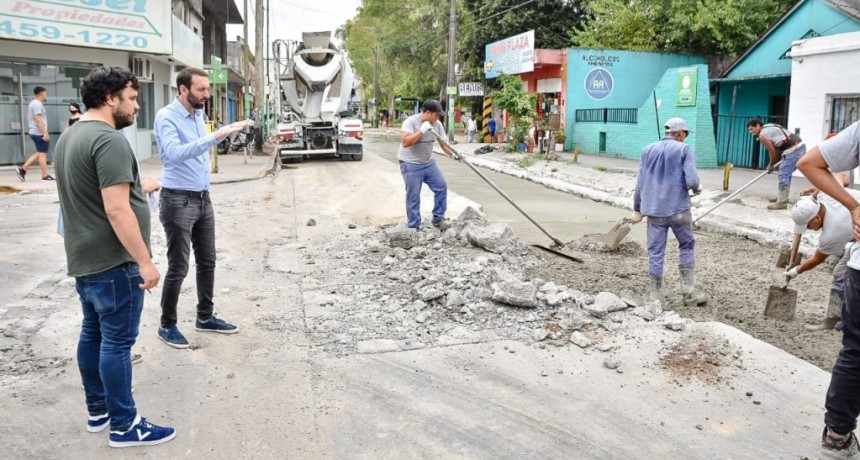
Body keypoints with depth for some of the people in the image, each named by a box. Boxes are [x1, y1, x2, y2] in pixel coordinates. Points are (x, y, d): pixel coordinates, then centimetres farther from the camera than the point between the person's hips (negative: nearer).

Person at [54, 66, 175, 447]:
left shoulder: (70, 137, 14)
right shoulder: (109, 140, -20)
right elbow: (116, 209, -26)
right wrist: (144, 261, -23)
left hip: (84, 258, 10)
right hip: (113, 262, -10)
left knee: (93, 334, 16)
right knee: (117, 342, -3)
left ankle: (97, 411, 28)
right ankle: (124, 426, 6)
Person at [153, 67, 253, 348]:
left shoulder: (198, 114, 9)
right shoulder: (166, 116, -16)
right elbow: (175, 153, -34)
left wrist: (228, 131, 15)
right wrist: (216, 135, -37)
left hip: (203, 199, 8)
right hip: (178, 201, -8)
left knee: (207, 262, 15)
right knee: (178, 268, -1)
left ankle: (205, 317, 28)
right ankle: (167, 326, 15)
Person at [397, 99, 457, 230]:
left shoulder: (437, 124, -1)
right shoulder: (411, 121, -19)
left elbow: (444, 143, -1)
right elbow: (405, 142, -30)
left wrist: (453, 153, -19)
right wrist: (422, 131, -32)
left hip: (429, 162, 6)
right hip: (410, 164, -6)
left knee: (441, 186, 4)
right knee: (413, 196, -3)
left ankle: (438, 218, 17)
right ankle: (413, 227, 7)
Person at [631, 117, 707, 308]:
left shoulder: (647, 150, 8)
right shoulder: (684, 149, -3)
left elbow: (640, 183, 8)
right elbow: (692, 181, -13)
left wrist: (637, 208, 15)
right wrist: (696, 188, 10)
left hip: (654, 209, 3)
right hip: (678, 208, -3)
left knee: (655, 253, 5)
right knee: (687, 247, 16)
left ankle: (654, 298, 8)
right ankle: (688, 291, 17)